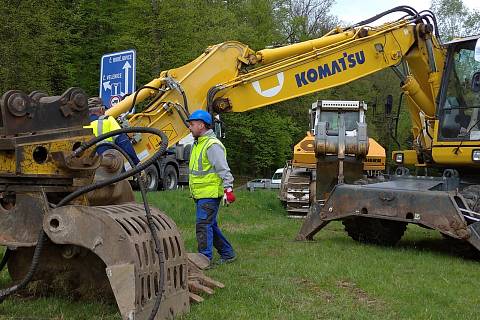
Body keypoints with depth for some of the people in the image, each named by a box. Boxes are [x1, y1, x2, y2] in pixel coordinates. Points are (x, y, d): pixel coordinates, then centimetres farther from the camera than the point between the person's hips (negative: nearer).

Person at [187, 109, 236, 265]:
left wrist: (228, 188, -27)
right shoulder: (198, 144, 17)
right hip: (200, 194, 10)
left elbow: (223, 169, -21)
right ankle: (228, 254, 26)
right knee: (210, 225, 16)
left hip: (210, 194, -10)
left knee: (203, 226, -9)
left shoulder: (212, 144, -15)